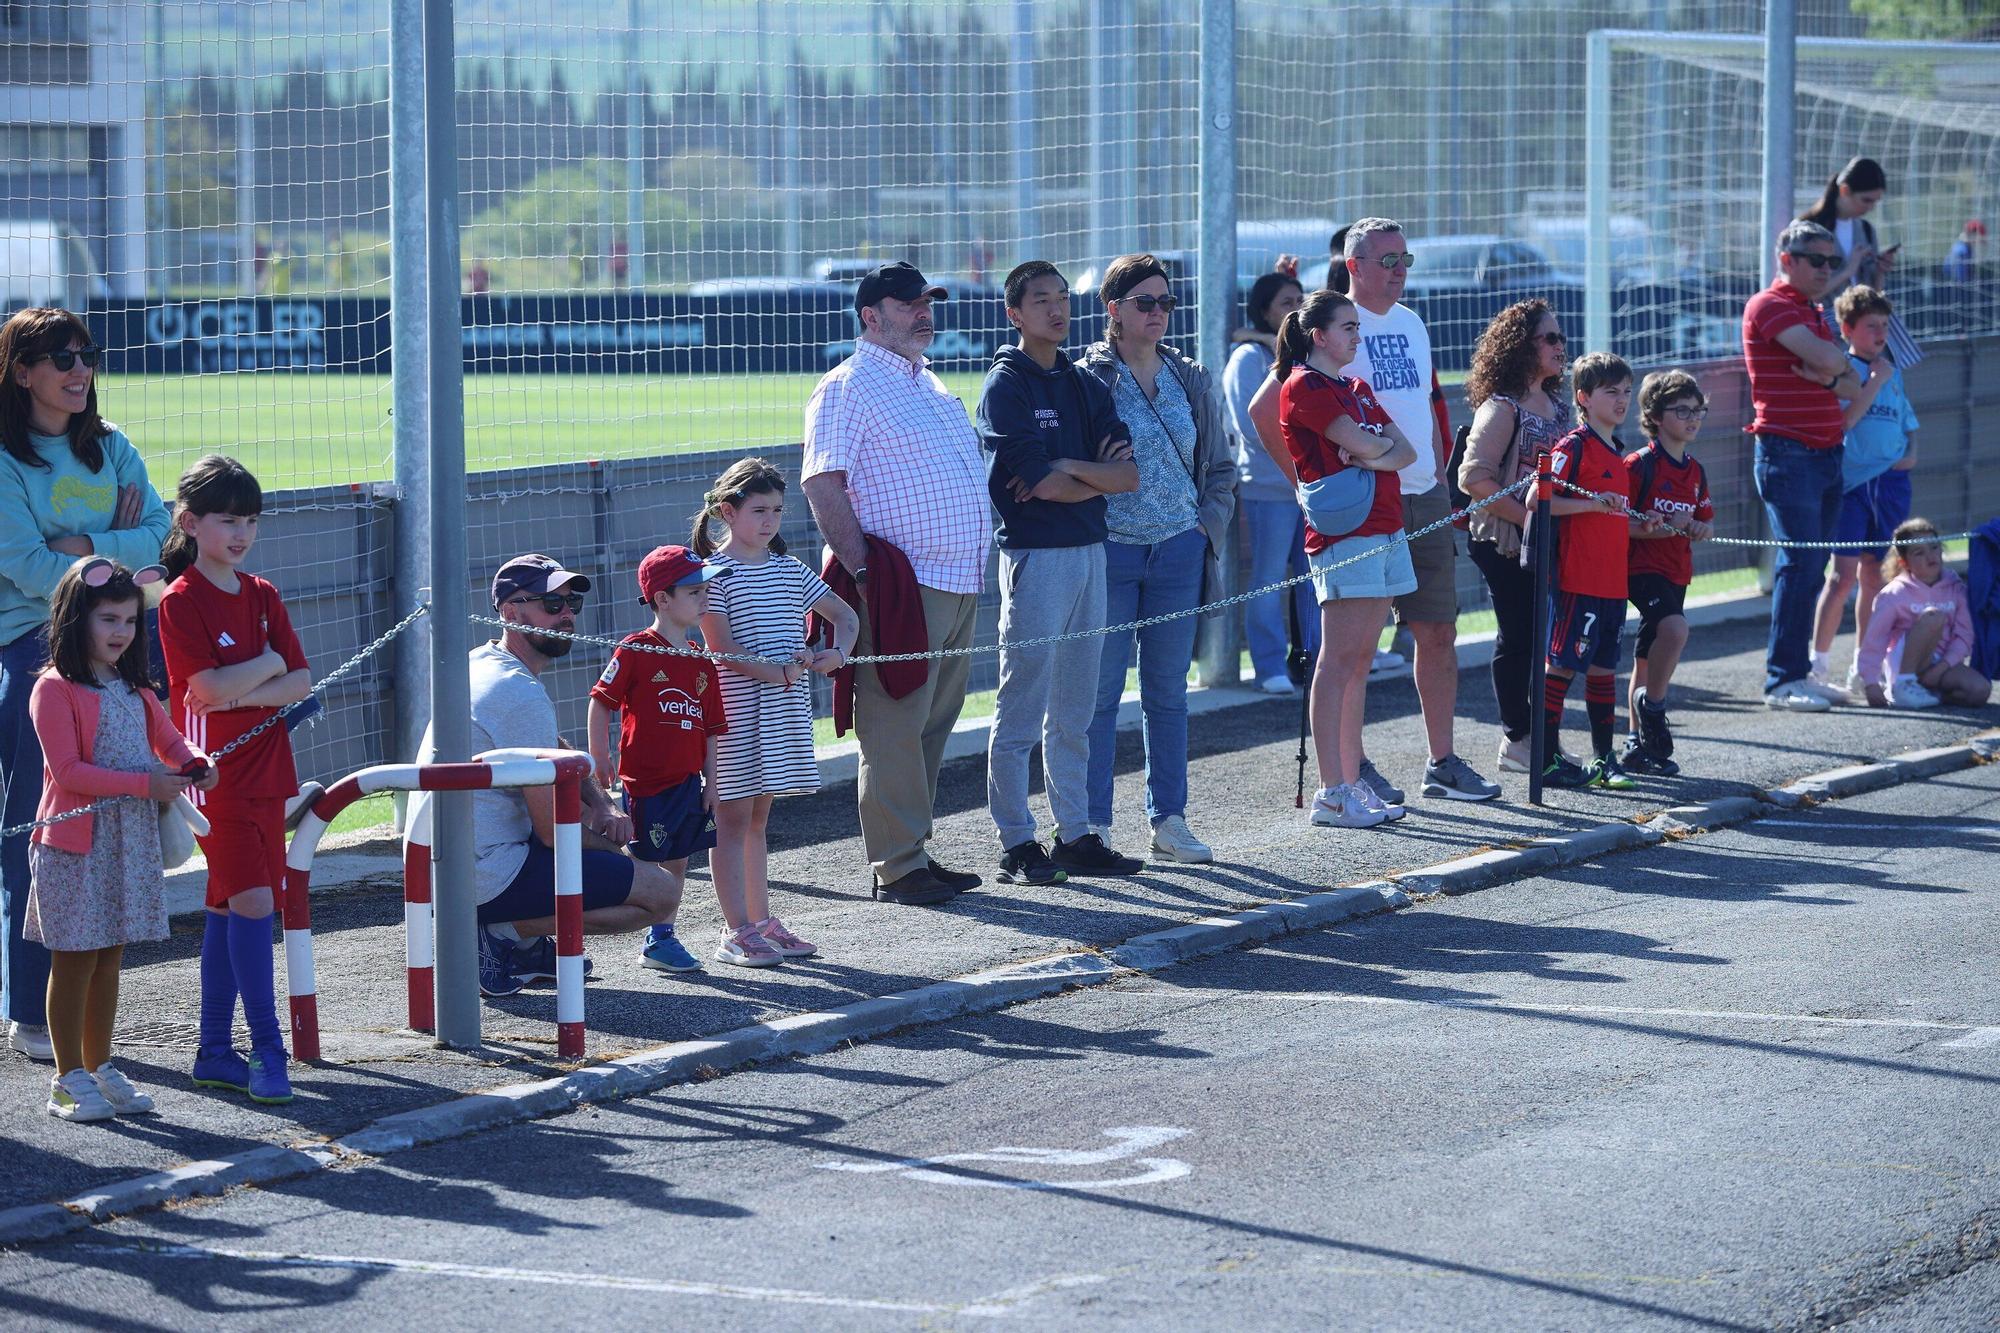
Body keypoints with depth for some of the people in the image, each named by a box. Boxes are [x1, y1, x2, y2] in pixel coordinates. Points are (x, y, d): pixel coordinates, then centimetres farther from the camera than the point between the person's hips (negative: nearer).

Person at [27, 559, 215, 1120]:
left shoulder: (134, 689, 14)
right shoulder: (56, 689, -11)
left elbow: (169, 740, 16)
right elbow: (68, 770, -17)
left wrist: (194, 764, -8)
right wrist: (145, 783, -21)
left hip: (133, 842, 7)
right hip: (75, 843, -7)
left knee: (109, 958, 12)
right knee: (75, 961, -1)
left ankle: (99, 1068, 20)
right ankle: (69, 1079, 5)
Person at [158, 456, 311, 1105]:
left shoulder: (262, 596, 10)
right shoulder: (181, 601, -10)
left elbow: (301, 683, 3)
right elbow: (211, 686, -19)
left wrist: (243, 693, -13)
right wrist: (270, 664, -5)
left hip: (266, 771, 6)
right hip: (214, 774, -6)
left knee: (228, 906, 10)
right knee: (252, 901, -13)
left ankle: (215, 1052, 15)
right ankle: (267, 1050, -9)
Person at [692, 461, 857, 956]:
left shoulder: (789, 569, 12)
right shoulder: (716, 572, -7)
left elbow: (844, 614, 17)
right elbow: (722, 648, -14)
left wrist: (838, 651, -3)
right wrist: (778, 674, -22)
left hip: (784, 710, 6)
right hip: (735, 706, -6)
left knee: (757, 818, 14)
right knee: (732, 818, -3)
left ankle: (761, 921, 18)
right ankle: (739, 932, -5)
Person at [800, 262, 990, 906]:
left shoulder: (931, 386, 20)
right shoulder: (849, 387, -7)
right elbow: (823, 485, -15)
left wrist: (977, 564, 22)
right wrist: (862, 571, -21)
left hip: (958, 584, 9)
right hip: (901, 587, -9)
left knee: (934, 724, 11)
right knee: (895, 727, -7)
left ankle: (915, 849, 18)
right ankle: (897, 865, -5)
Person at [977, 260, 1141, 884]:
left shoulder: (1085, 386, 15)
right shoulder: (1006, 386, -6)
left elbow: (1130, 473, 4)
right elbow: (1039, 481, -16)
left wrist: (1068, 470, -11)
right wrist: (1103, 477, -2)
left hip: (1090, 551, 7)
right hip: (1035, 556, -7)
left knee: (1075, 710, 11)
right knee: (1021, 709, -5)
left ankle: (1076, 837, 15)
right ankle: (1017, 844, -2)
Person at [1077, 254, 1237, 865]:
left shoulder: (1193, 381, 10)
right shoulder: (1088, 379, -4)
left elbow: (1221, 465, 17)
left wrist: (1208, 523, 5)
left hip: (1180, 551, 4)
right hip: (1109, 552, -4)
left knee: (1168, 689, 8)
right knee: (1101, 689, -1)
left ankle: (1168, 819, 13)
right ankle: (1092, 823, 4)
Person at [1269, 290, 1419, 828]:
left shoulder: (1357, 390, 21)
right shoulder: (1304, 387, -6)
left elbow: (1406, 451, 11)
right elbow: (1363, 443, -15)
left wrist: (1375, 457, -8)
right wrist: (1382, 442, 5)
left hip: (1385, 531, 9)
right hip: (1344, 535, -9)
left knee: (1360, 662, 8)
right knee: (1339, 660, -10)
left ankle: (1352, 784, 10)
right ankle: (1331, 793, -12)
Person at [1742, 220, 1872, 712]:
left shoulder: (1815, 314, 21)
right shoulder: (1770, 306, -8)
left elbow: (1852, 384, 15)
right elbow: (1824, 357, -22)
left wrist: (1830, 378, -8)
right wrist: (1839, 361, 2)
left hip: (1827, 451, 9)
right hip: (1787, 453, -9)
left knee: (1811, 567, 8)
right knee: (1800, 562, -13)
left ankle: (1798, 672, 12)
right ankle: (1782, 680, -11)